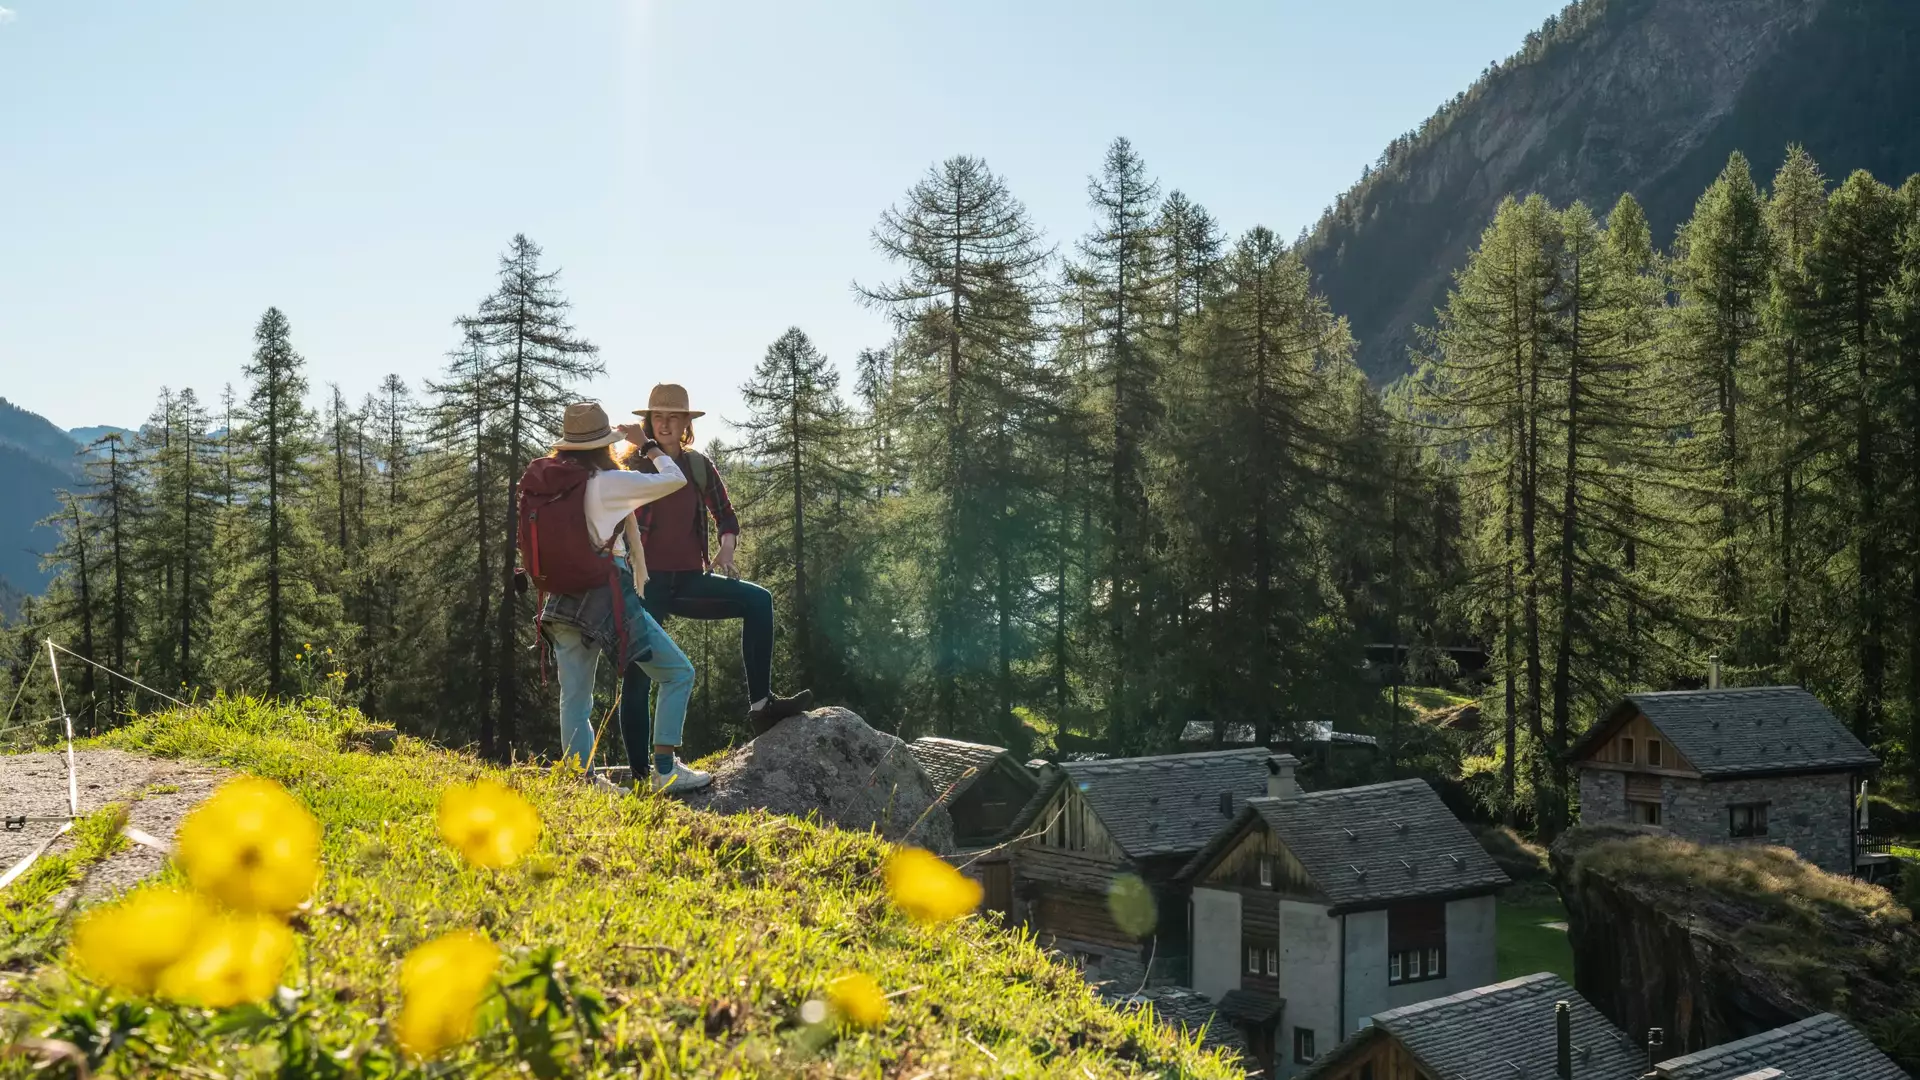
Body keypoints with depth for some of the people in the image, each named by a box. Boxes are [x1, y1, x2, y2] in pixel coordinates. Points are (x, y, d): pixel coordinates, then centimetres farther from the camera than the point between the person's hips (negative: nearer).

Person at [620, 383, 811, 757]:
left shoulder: (699, 466, 9)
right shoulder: (632, 466, 0)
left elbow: (725, 515, 16)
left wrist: (726, 548, -5)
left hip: (689, 581, 4)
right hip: (646, 581, -3)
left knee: (758, 600, -16)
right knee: (637, 673, -5)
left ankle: (761, 705, -16)